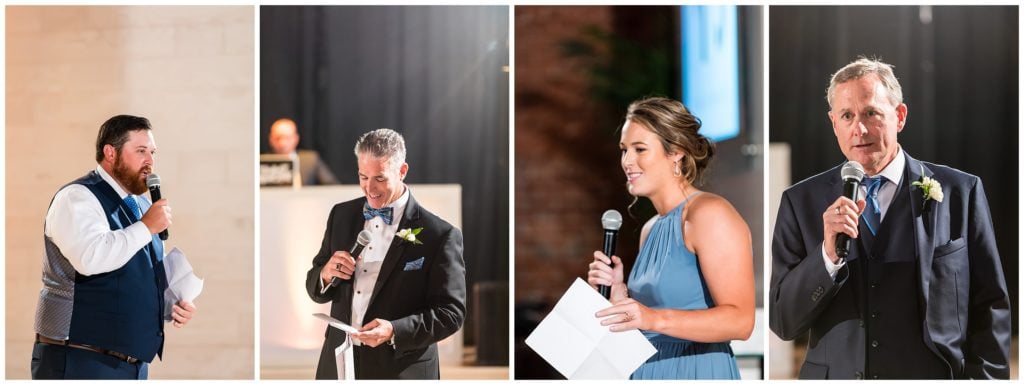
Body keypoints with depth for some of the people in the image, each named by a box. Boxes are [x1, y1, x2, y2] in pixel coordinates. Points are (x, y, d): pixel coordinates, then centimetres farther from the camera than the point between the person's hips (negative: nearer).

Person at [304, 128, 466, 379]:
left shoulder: (440, 235, -12)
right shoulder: (341, 215, 3)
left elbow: (451, 312, -12)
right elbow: (315, 290, 10)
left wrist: (395, 331, -26)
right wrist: (325, 275, -13)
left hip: (401, 369, -4)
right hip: (337, 364, 4)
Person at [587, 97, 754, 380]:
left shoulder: (709, 214, -13)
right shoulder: (650, 230, 12)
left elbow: (740, 320, -21)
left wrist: (656, 318, -31)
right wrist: (617, 291, -1)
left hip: (698, 372, -8)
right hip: (646, 372, 8)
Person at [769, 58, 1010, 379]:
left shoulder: (960, 192, -4)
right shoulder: (801, 201, -2)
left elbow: (990, 309, -1)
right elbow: (782, 322, -6)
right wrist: (828, 254, -20)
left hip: (933, 376, -1)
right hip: (835, 374, 1)